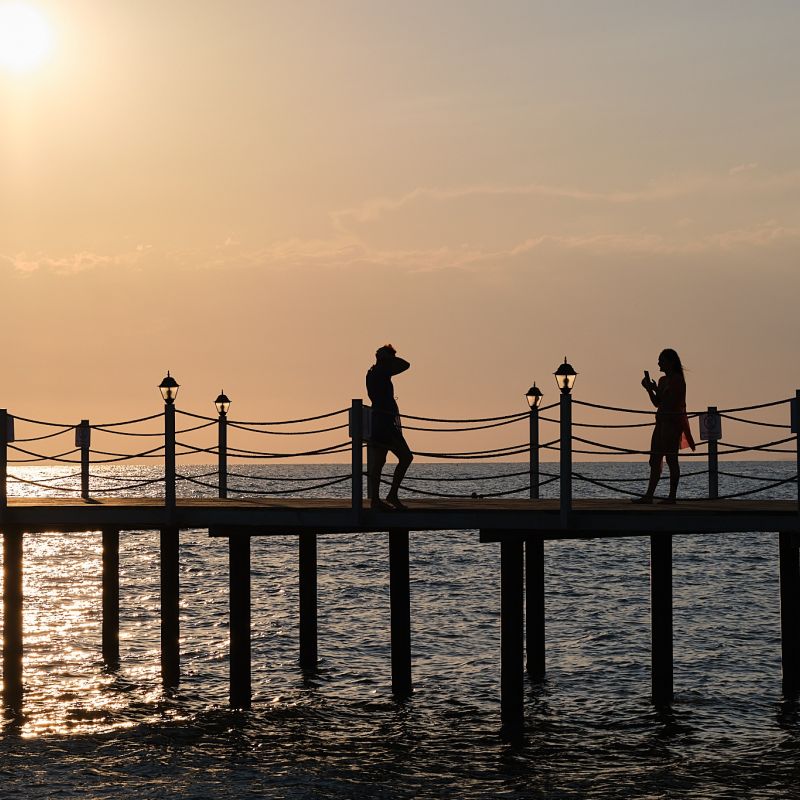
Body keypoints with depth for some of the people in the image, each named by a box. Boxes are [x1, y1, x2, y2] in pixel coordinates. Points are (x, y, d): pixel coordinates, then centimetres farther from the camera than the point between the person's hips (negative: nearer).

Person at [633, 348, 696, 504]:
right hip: (661, 421, 9)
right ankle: (649, 495, 8)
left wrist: (655, 389, -14)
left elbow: (672, 402, -17)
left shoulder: (677, 380, -10)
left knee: (671, 459, -7)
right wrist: (649, 389, 6)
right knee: (655, 460, 7)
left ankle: (672, 496, -4)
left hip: (673, 422, -9)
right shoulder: (663, 380, 16)